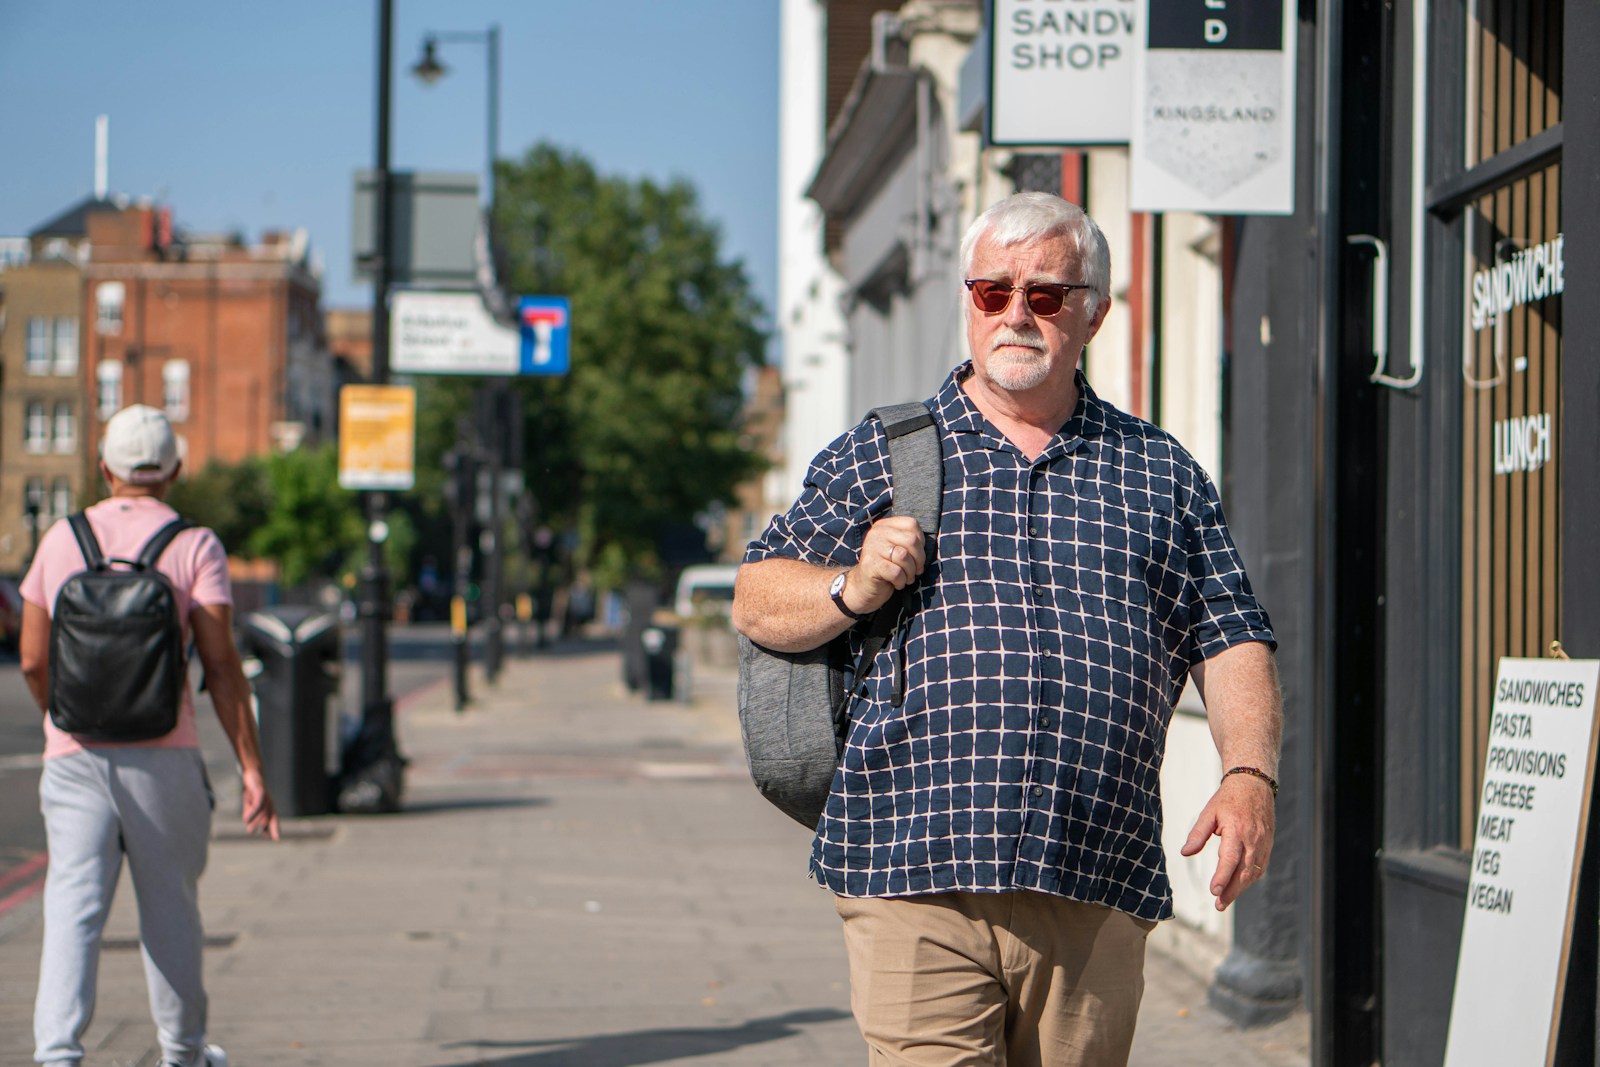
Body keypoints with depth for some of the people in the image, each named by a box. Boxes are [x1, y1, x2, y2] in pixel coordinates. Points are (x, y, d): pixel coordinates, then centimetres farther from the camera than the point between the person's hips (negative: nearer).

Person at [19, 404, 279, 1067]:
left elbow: (33, 663, 10)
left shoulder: (61, 540, 8)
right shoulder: (194, 546, -1)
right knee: (169, 906, 14)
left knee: (73, 907, -3)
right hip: (162, 756, -1)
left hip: (74, 756, 1)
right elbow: (221, 664, -8)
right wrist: (251, 767, -6)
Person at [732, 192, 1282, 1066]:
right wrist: (853, 589, -7)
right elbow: (755, 601, 14)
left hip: (1097, 895, 2)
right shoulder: (877, 457, 12)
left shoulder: (1161, 474, 16)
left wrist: (1249, 774, -5)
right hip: (914, 886, -2)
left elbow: (1231, 643, 12)